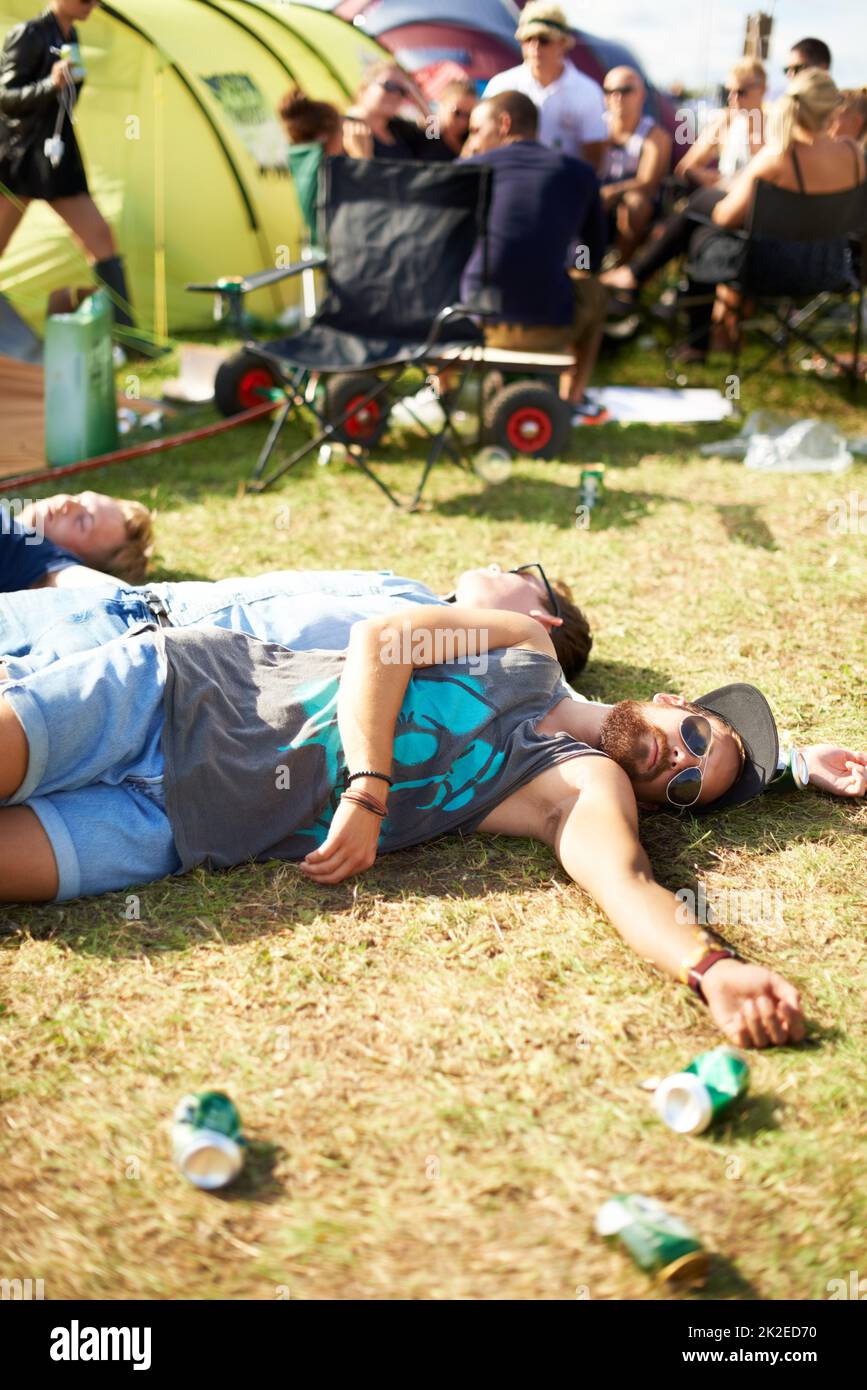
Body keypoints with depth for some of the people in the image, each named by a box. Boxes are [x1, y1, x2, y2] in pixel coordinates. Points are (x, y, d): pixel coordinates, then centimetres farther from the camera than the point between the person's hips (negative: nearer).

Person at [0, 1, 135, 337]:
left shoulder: (69, 37, 13)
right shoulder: (28, 34, -10)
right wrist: (50, 85, -29)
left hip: (56, 158, 7)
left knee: (99, 235, -1)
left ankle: (124, 334, 0)